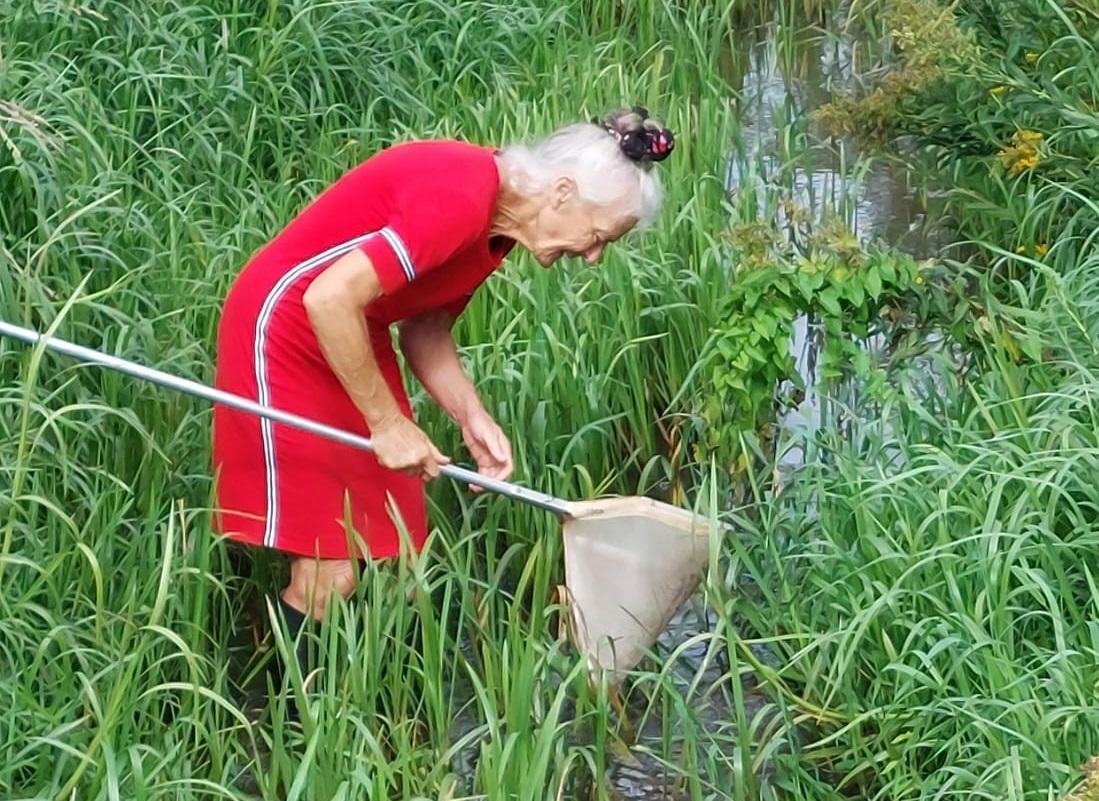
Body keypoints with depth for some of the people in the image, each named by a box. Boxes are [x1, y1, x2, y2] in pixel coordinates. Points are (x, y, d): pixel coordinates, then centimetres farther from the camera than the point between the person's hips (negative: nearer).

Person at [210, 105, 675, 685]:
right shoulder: (460, 198, -28)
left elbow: (424, 329, 7)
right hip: (284, 329, -9)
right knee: (329, 575, -11)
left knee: (394, 564, 5)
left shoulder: (500, 218, 1)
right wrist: (388, 424, -23)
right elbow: (330, 300, -32)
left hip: (353, 338, 9)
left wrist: (472, 417, -9)